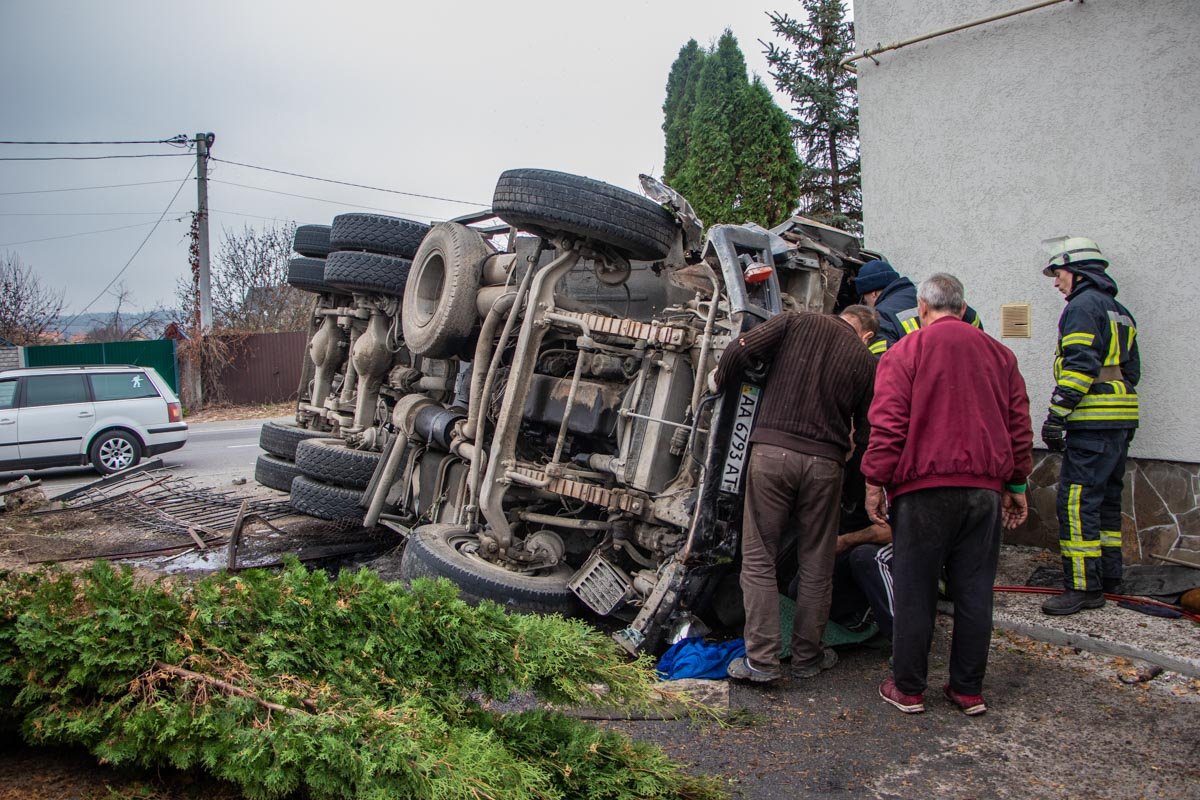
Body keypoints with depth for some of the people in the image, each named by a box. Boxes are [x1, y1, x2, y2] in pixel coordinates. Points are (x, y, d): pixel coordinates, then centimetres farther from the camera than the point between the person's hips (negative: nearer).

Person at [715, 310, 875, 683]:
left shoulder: (797, 321, 7)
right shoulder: (866, 361, 12)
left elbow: (741, 350, -3)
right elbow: (868, 434, 13)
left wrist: (720, 381, 15)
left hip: (772, 451, -1)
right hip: (825, 463, 2)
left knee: (759, 559, 4)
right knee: (815, 565, 13)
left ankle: (761, 660, 3)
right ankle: (807, 658, 23)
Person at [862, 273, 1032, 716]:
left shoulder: (905, 352, -2)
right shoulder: (999, 354, 13)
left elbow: (887, 425, -10)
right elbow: (1019, 425, 14)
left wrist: (875, 482, -6)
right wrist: (1016, 484, 20)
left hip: (924, 488, -4)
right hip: (985, 489, 4)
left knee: (915, 593, 5)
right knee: (974, 593, 11)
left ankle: (907, 689, 13)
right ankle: (968, 689, 20)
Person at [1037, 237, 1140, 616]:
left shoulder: (1082, 307, -9)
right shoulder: (1119, 312, 21)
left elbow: (1079, 368, -19)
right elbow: (1131, 368, 23)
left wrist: (1055, 417, -18)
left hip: (1093, 425, -10)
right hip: (1122, 422, 10)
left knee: (1077, 502, -10)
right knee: (1106, 499, 17)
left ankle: (1084, 587, -10)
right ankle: (1109, 576, 26)